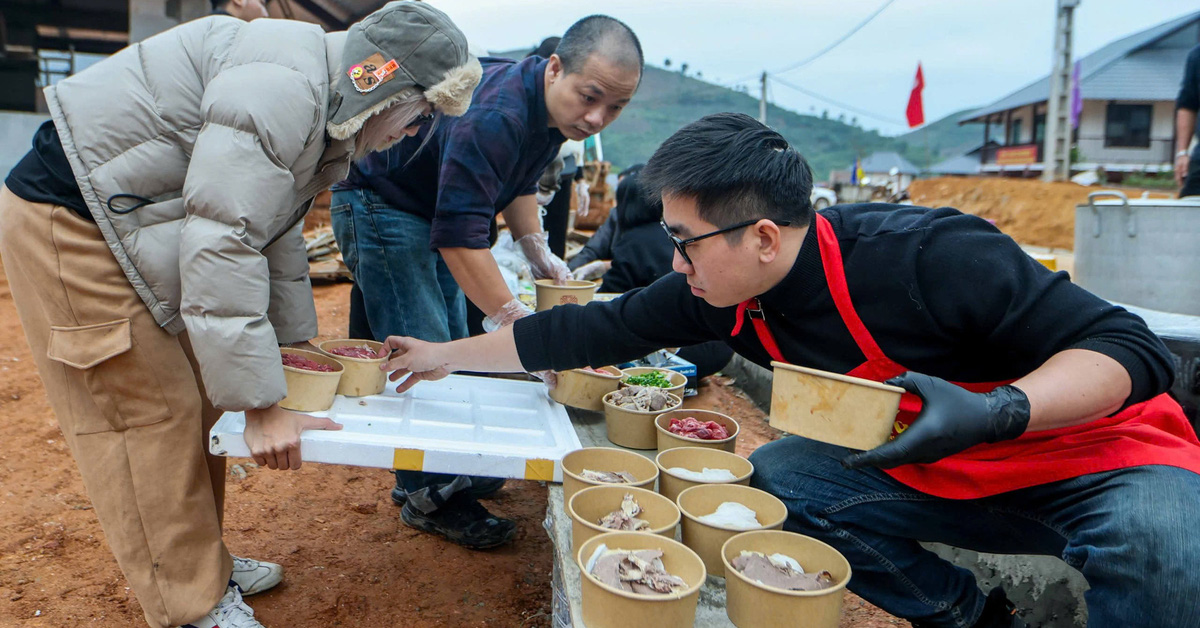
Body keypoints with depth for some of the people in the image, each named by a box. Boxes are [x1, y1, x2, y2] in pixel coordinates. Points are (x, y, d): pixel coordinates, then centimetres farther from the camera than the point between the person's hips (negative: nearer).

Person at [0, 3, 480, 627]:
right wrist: (262, 405, -28)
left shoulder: (317, 105, 7)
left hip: (122, 223, 10)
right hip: (67, 221, -10)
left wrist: (298, 341, 18)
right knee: (150, 413, -6)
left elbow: (276, 232, 17)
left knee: (194, 400, 13)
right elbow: (221, 245, -31)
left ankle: (205, 567, 29)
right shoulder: (284, 86, -27)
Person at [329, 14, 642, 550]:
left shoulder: (551, 107, -6)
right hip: (378, 205, -9)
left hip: (435, 208, 9)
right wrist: (517, 327, -41)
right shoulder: (495, 115, -35)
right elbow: (459, 234, -39)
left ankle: (447, 472, 23)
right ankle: (428, 498, 2)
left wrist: (537, 250, -1)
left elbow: (519, 181, 12)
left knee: (452, 348, 11)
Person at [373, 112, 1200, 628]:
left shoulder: (931, 257, -30)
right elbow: (594, 331, -6)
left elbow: (1131, 349, -25)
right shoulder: (721, 296, -11)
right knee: (771, 478, -11)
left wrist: (997, 410, -42)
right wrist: (446, 355, 0)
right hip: (930, 476, 6)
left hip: (1103, 462, -5)